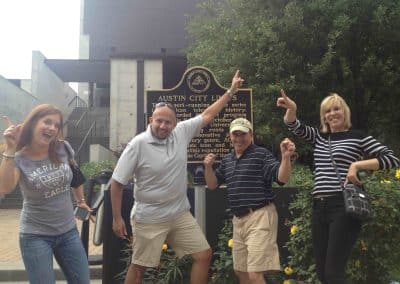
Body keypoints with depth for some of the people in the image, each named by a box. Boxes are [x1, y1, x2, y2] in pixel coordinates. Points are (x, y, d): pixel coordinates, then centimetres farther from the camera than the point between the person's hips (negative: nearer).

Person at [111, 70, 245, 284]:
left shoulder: (181, 132, -3)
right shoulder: (138, 144, -17)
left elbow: (206, 116, 7)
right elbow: (117, 182, -12)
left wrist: (230, 91, 7)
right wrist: (117, 218, -10)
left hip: (180, 214, 5)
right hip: (149, 219, -5)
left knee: (204, 255, 8)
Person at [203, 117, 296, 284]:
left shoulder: (261, 154, -7)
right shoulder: (227, 160, 13)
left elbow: (282, 178, -16)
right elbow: (212, 185, 17)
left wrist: (286, 157, -33)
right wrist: (208, 167, 0)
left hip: (260, 217, -7)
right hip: (238, 219, 8)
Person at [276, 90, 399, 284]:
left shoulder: (359, 138, 2)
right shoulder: (318, 137, 16)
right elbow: (294, 126, 6)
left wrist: (357, 164, -14)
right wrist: (291, 108, -15)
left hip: (344, 206, -6)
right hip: (319, 208, 6)